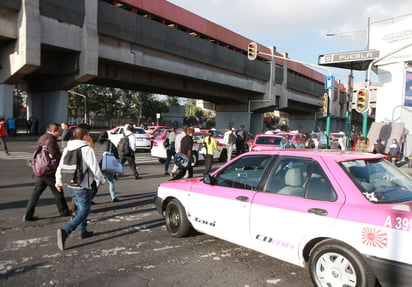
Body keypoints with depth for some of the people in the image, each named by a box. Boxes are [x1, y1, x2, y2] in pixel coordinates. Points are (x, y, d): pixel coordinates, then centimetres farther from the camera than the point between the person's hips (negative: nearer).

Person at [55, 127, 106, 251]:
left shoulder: (67, 149, 7)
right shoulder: (87, 149, -15)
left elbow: (60, 167, 10)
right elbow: (95, 168, -14)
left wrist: (58, 182, 20)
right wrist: (102, 180, 1)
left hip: (70, 185, 8)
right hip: (82, 186, -8)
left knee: (80, 208, 22)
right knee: (84, 211, -1)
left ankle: (83, 231, 30)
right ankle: (65, 231, -16)